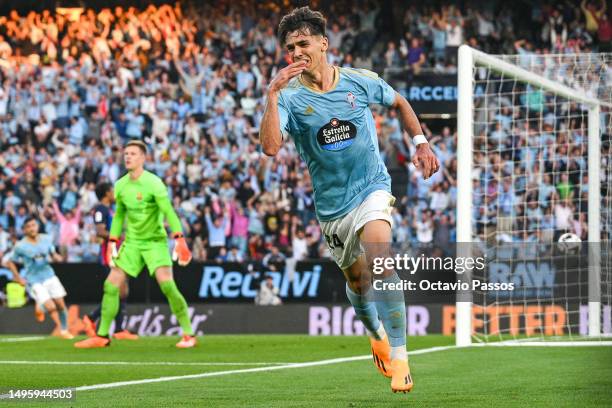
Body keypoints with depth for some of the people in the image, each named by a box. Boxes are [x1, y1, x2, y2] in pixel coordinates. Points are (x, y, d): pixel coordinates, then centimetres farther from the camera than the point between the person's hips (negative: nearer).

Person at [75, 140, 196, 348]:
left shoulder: (153, 183, -14)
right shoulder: (120, 185, 4)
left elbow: (168, 212, -19)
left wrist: (179, 239, -29)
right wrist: (112, 242, 13)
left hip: (155, 241, -6)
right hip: (132, 242, 6)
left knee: (166, 284, -21)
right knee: (111, 285, -2)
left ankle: (188, 334, -12)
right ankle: (102, 336, 9)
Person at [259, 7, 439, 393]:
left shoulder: (361, 81, -6)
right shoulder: (290, 97, -11)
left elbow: (399, 102, 16)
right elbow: (270, 146, -29)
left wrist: (421, 143, 8)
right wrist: (273, 92, -33)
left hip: (371, 188, -2)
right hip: (332, 204, 2)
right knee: (358, 281, 14)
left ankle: (399, 357, -23)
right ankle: (376, 333, 48)